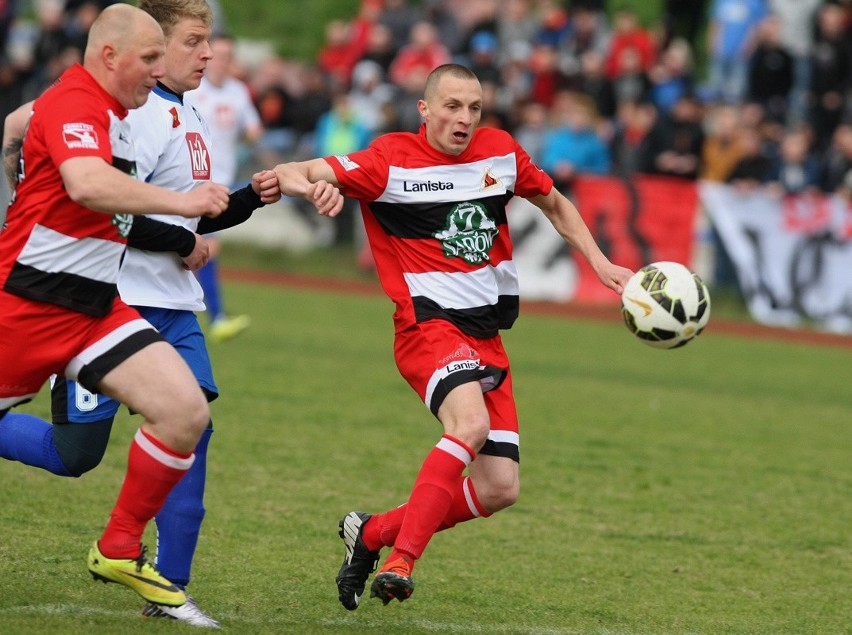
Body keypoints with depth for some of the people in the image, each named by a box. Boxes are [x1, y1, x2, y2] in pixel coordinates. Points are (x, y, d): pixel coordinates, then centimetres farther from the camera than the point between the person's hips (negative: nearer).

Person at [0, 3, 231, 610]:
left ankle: (119, 550, 5)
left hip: (95, 305, 8)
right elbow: (86, 184, -37)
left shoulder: (112, 115, 12)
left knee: (187, 413, -8)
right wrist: (180, 203, -38)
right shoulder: (73, 103, -17)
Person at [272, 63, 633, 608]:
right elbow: (305, 174, -18)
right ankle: (400, 563, -34)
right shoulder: (392, 160, -7)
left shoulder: (501, 151, 7)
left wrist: (600, 264, 15)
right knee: (471, 424, -36)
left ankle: (372, 533, 16)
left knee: (499, 490, -1)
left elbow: (554, 204, 25)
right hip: (429, 323, -6)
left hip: (488, 334, 6)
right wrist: (295, 178, -42)